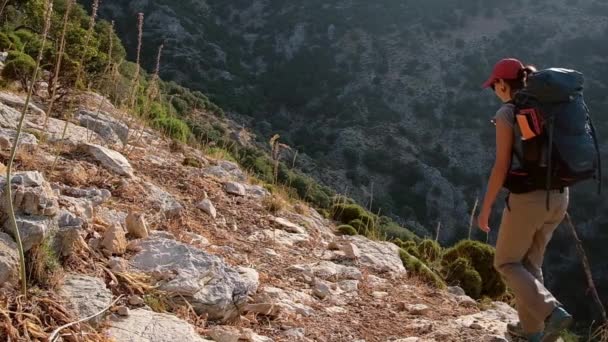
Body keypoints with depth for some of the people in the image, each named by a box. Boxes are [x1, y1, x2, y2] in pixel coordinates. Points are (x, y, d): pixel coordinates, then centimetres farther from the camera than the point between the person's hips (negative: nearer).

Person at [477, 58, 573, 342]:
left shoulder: (506, 114, -12)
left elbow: (501, 167, -15)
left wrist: (485, 209, -6)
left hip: (527, 199, -7)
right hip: (558, 196, 7)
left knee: (506, 263, 12)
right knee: (529, 262, 24)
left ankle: (553, 313, -7)